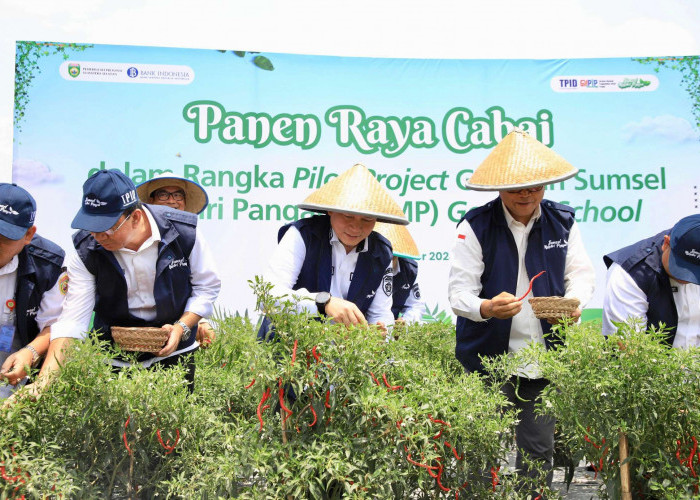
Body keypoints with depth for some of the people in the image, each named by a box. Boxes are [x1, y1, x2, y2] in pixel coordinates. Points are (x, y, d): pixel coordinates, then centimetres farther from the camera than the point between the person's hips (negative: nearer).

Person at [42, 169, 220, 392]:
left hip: (172, 349, 0)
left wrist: (181, 328, -17)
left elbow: (207, 286, -3)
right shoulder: (86, 250, -15)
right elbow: (71, 319, -16)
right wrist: (45, 380, -26)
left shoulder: (184, 232, -18)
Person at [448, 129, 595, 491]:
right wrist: (486, 307, -31)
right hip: (487, 357, -3)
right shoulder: (475, 226, -6)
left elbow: (582, 273, 10)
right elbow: (459, 291, -10)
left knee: (539, 448, 10)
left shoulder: (563, 222, 6)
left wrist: (572, 301, -13)